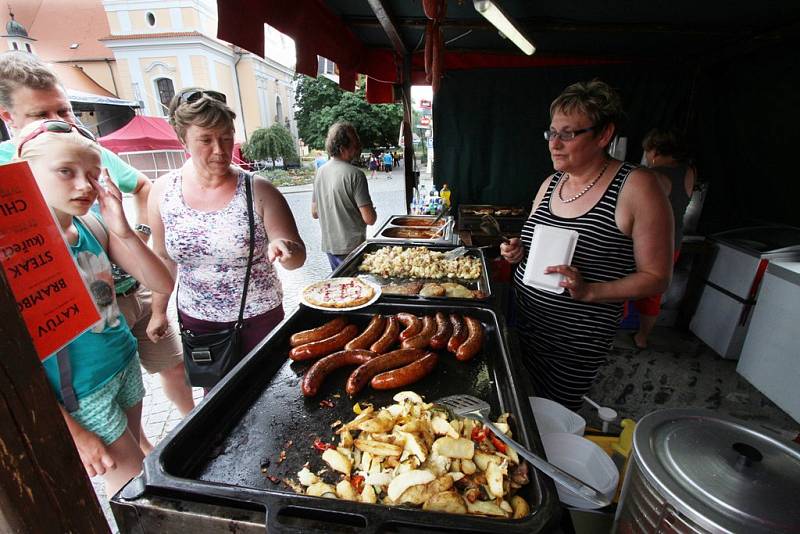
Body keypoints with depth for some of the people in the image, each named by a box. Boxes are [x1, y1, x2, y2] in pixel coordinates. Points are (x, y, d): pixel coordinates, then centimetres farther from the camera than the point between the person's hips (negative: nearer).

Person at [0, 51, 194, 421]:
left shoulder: (95, 152, 2)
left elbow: (144, 186, 18)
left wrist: (142, 231, 5)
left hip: (137, 291, 4)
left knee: (175, 366, 19)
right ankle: (145, 451, 38)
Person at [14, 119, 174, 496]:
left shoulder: (94, 226, -6)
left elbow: (163, 284, -7)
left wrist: (122, 230, -21)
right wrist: (71, 431, -14)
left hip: (125, 362, 5)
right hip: (82, 392, -5)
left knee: (134, 453, 27)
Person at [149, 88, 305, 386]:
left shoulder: (259, 191, -13)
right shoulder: (163, 191, -4)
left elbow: (297, 257, -12)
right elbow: (164, 257, 8)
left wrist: (285, 250, -34)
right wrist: (159, 310, 11)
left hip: (258, 318, -2)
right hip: (196, 319, 3)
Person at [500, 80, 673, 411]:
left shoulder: (635, 188, -14)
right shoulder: (550, 183, 5)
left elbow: (656, 277, -12)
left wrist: (589, 290, -26)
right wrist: (518, 252, -5)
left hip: (578, 339, -5)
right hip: (526, 321, 6)